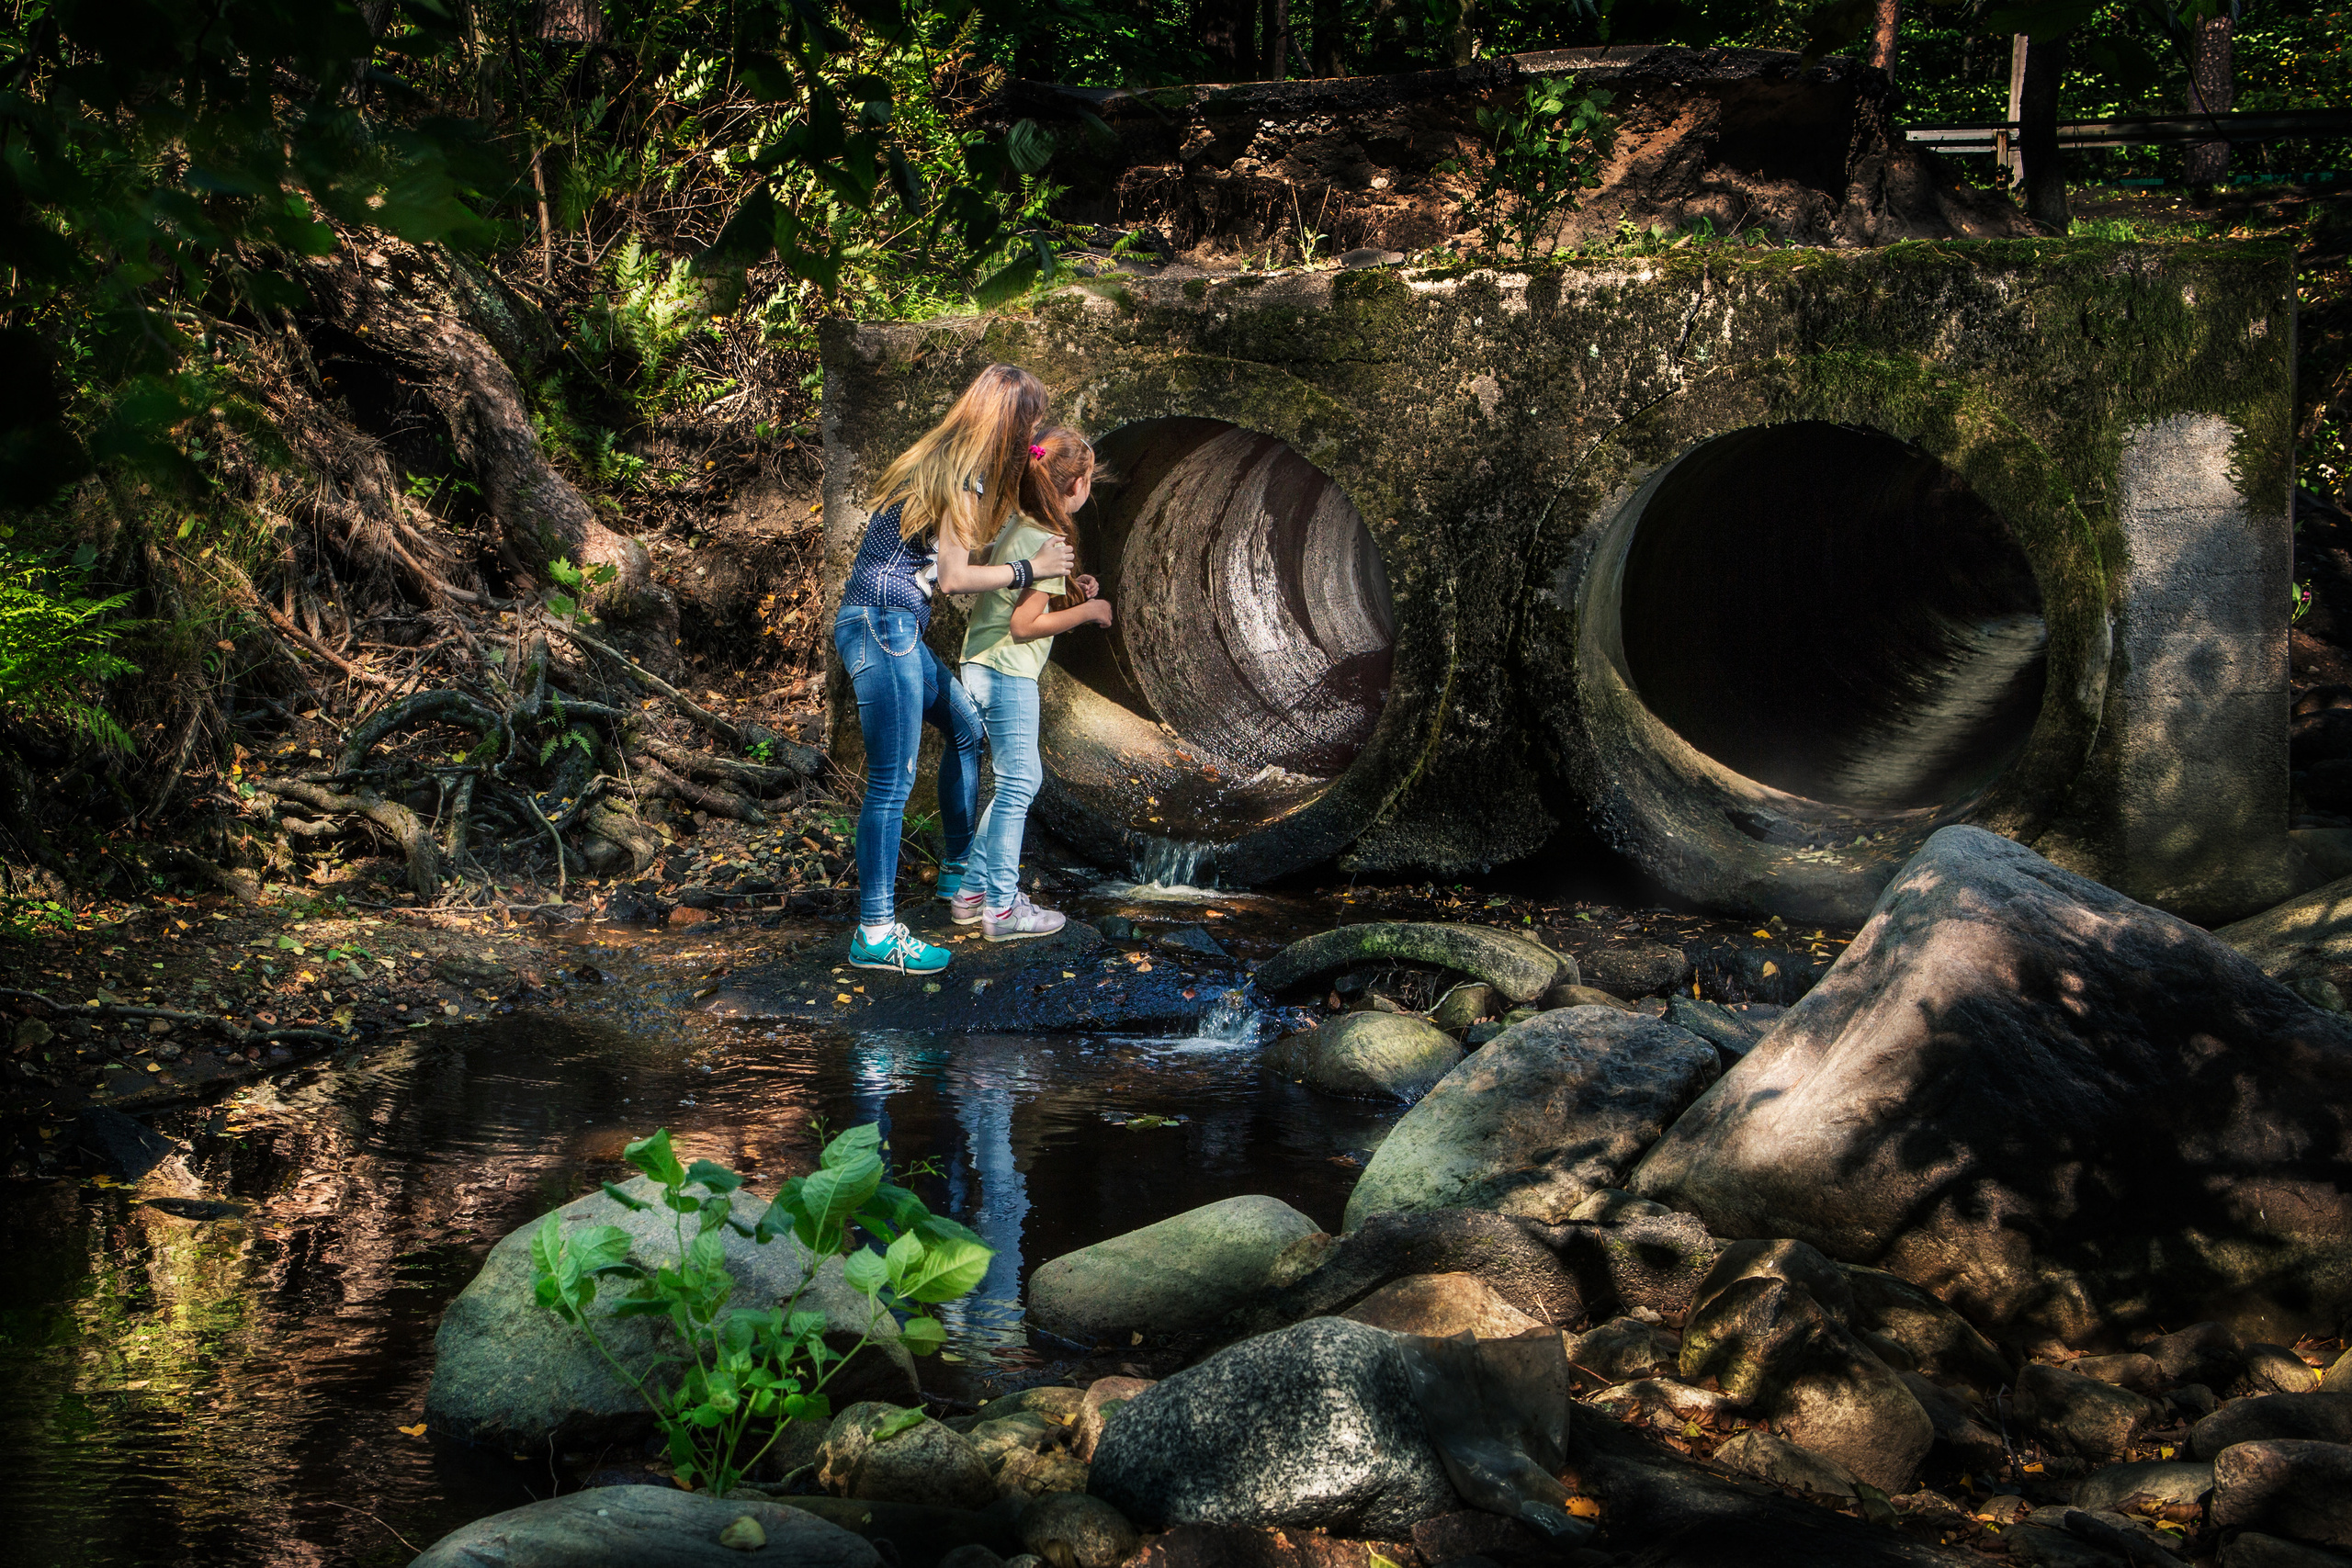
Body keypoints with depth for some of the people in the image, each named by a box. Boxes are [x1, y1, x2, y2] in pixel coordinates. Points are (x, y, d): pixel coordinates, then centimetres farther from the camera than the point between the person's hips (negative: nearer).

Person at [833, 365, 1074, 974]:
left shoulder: (944, 462, 17)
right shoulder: (964, 475, -12)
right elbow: (953, 576, -14)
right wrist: (1028, 570, -3)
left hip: (893, 630, 10)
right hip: (883, 626, -10)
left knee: (966, 728, 26)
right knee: (892, 782, -10)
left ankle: (959, 869, 36)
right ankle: (876, 933, -11)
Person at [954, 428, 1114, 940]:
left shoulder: (1016, 527, 9)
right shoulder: (1050, 543, -17)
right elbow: (1024, 624, -20)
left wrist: (1067, 593, 11)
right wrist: (1085, 610, -10)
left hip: (982, 667, 10)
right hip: (1008, 673, -10)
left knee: (1019, 780, 17)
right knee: (1018, 784, -2)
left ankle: (971, 891, 21)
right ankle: (1002, 908, 2)